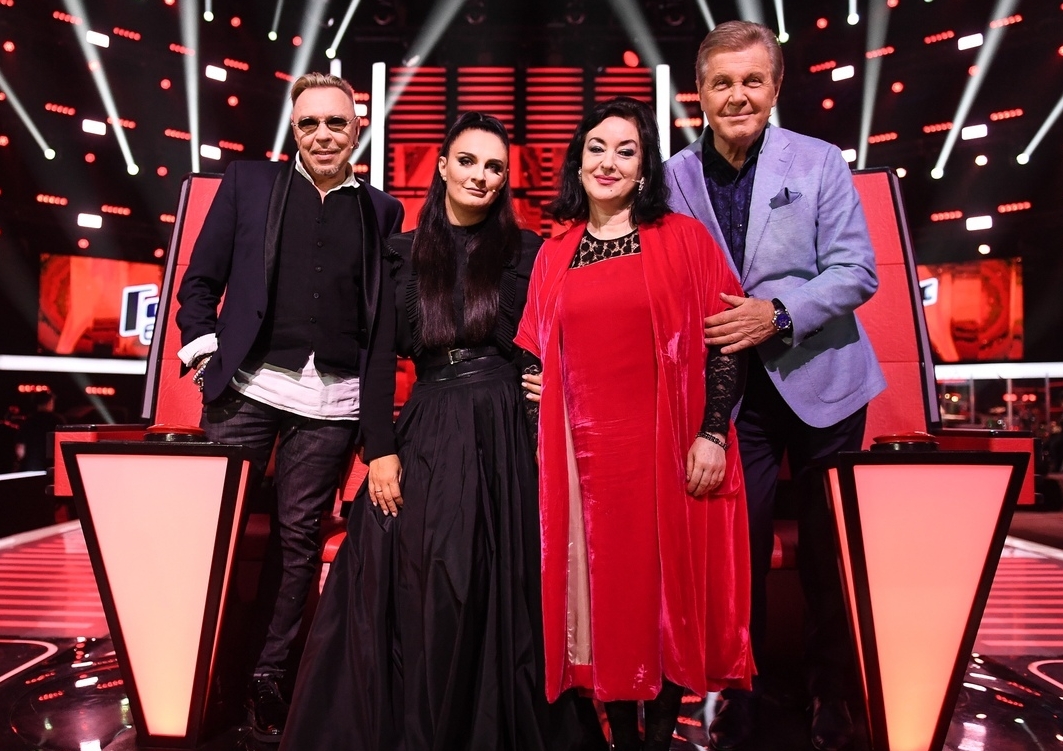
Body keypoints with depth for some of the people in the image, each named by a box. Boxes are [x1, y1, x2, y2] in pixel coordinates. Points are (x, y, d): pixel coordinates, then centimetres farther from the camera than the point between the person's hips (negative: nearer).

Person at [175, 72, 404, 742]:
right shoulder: (248, 183, 11)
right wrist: (206, 354, -3)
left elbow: (386, 321, 7)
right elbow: (201, 280, 11)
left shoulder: (382, 211, 11)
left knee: (298, 535, 6)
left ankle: (267, 674, 21)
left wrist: (380, 434, 0)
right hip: (247, 387, 0)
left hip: (332, 399, 0)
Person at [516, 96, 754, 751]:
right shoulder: (554, 256, 11)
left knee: (669, 592, 7)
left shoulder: (683, 238, 2)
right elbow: (537, 358, 13)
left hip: (668, 449, -2)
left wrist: (713, 434, -10)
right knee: (603, 596, 10)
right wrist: (536, 431, 4)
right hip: (583, 452, 3)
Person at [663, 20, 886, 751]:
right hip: (724, 390, 1)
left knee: (830, 554, 11)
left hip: (820, 381, 0)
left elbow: (856, 271, -7)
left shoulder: (820, 162, -2)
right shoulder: (673, 178, 1)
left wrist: (777, 312, -21)